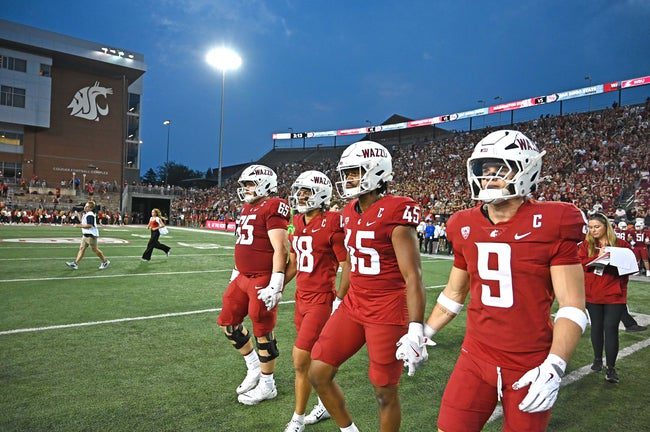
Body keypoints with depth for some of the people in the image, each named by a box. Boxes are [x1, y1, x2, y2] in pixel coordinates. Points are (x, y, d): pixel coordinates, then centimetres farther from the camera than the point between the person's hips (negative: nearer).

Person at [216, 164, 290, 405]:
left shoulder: (272, 208, -13)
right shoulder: (248, 208, 15)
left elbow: (280, 249, -19)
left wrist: (275, 284, -23)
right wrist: (235, 274, 24)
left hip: (263, 280, -9)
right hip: (243, 278, 10)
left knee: (263, 331, 2)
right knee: (228, 323, 16)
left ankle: (267, 385, 21)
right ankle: (254, 367, 33)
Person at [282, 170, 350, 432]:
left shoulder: (332, 224, -16)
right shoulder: (298, 223, 7)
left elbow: (348, 267, -12)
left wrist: (338, 301, -13)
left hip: (322, 300, -7)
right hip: (302, 299, 7)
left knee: (301, 359, -4)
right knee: (314, 358, 17)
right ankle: (327, 404, 38)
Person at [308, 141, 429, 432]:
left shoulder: (394, 215, -17)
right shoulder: (350, 213, 7)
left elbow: (413, 277, -18)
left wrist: (415, 330, -22)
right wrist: (339, 301, 23)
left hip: (388, 312, -8)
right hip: (353, 306, 8)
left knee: (385, 392, 8)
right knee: (318, 373, 10)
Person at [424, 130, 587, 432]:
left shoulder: (551, 225, -11)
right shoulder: (466, 227, 2)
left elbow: (572, 306, -11)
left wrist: (553, 367, -20)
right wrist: (424, 332, 14)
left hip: (531, 367, -3)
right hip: (475, 359, 4)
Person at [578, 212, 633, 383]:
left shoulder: (621, 244, 0)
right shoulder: (586, 244, 3)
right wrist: (597, 257, -23)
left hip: (614, 294, -2)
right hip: (592, 294, 2)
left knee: (611, 329, -3)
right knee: (597, 326, 15)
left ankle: (611, 367, 8)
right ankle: (597, 359, 33)